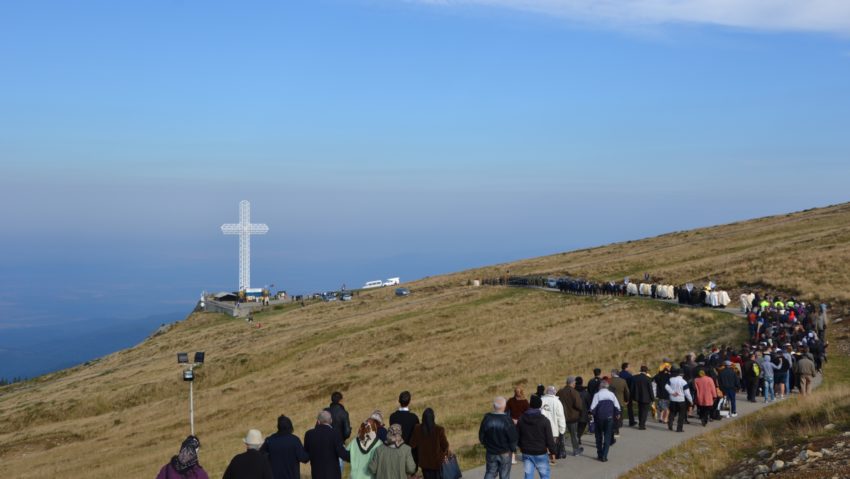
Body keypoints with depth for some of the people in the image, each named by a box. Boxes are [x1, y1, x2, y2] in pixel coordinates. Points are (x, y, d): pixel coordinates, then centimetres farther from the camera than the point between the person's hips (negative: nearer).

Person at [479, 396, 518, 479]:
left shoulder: (487, 418, -12)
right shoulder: (507, 420, -22)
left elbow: (481, 436, 0)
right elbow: (513, 438, -15)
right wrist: (513, 449, 4)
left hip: (491, 453, 3)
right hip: (505, 453, -3)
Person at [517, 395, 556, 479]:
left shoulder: (521, 419, -1)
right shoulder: (544, 421, -13)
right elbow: (549, 439, -12)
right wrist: (553, 451, 0)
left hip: (526, 453, 3)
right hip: (540, 453, -3)